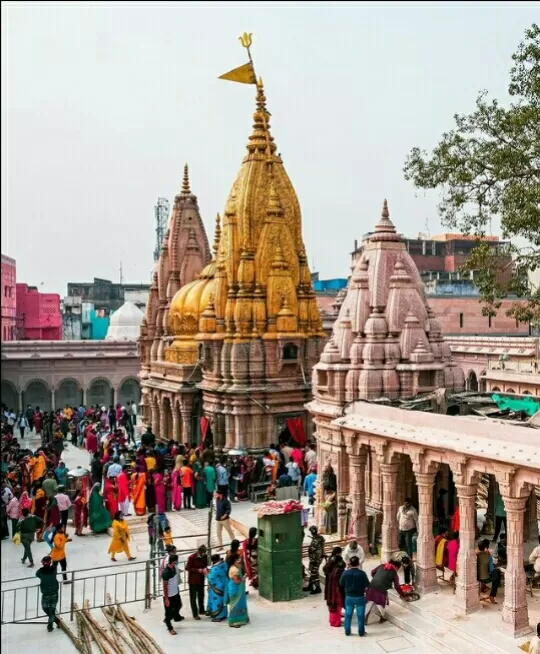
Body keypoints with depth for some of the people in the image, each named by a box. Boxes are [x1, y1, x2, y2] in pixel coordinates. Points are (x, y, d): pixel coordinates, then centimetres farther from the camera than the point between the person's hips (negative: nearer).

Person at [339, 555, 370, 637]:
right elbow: (367, 585, -12)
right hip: (360, 597, -2)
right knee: (360, 615, 12)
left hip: (349, 597, 2)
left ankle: (347, 631, 23)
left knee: (348, 615, 15)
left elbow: (341, 584, -1)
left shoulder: (345, 573, -12)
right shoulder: (362, 573, -19)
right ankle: (361, 632, 20)